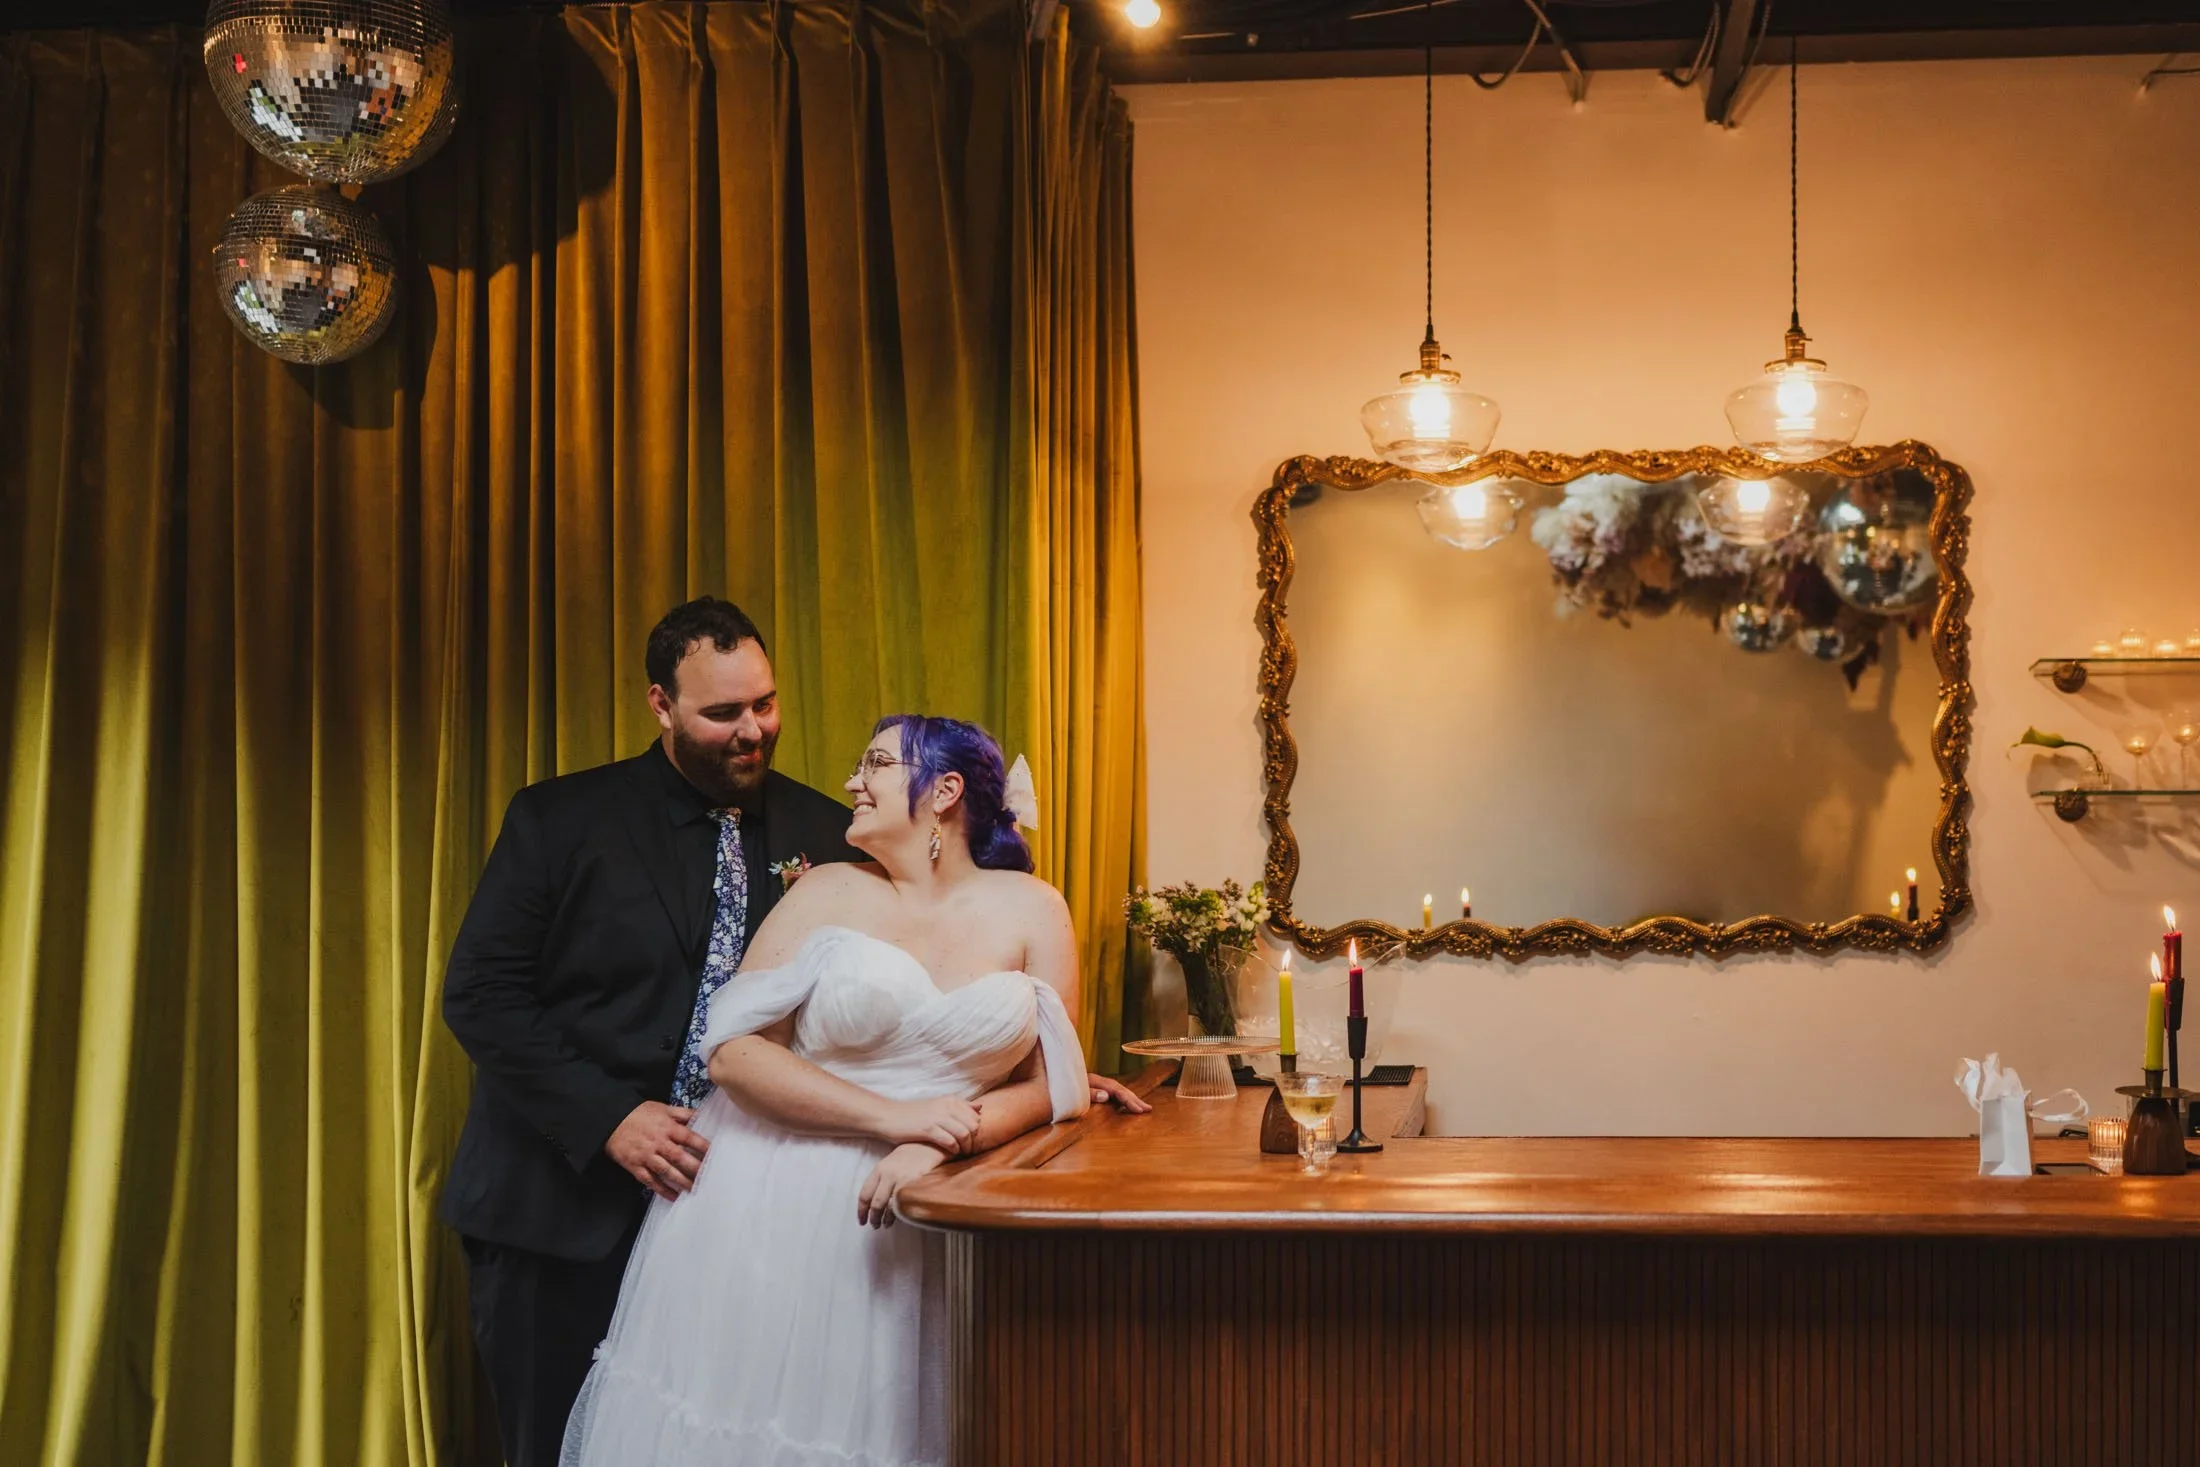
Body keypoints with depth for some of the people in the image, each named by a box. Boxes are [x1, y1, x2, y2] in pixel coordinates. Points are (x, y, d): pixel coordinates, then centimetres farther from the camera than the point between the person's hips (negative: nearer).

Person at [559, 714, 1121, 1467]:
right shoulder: (827, 892, 1)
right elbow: (731, 1049, -7)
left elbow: (1046, 1081, 1)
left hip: (919, 1213, 0)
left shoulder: (1031, 909, 3)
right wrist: (893, 1117, -16)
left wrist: (941, 1144, -17)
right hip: (773, 1208, 0)